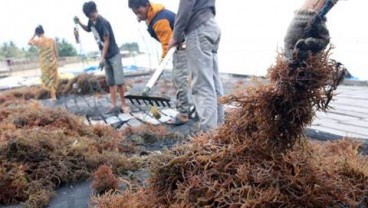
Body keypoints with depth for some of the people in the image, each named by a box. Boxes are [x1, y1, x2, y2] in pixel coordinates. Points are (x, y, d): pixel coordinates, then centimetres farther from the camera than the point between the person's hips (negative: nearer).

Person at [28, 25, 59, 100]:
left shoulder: (37, 41, -11)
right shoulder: (52, 40, -3)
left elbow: (29, 42, 12)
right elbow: (56, 52, 3)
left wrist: (34, 35, 10)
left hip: (45, 63, -3)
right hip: (53, 61, 3)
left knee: (48, 79, 8)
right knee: (54, 78, 18)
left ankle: (53, 96, 8)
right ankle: (54, 93, 32)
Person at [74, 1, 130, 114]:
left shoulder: (103, 23, -20)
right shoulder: (91, 21, 3)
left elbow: (106, 42, -18)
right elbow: (88, 29, 26)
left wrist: (102, 58, -18)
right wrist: (79, 23, 8)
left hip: (114, 55, -8)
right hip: (106, 56, 8)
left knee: (119, 81, -7)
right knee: (110, 83, 7)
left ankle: (124, 105, 4)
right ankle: (114, 106, 10)